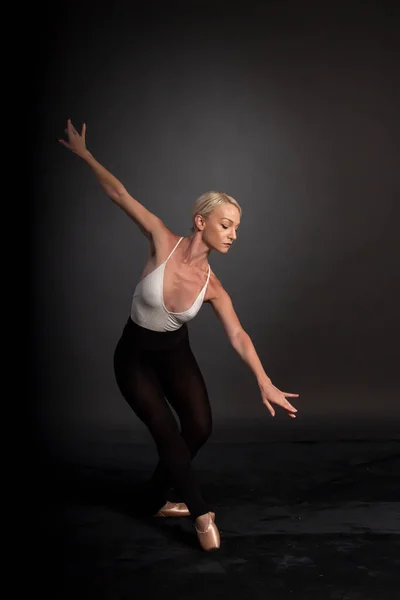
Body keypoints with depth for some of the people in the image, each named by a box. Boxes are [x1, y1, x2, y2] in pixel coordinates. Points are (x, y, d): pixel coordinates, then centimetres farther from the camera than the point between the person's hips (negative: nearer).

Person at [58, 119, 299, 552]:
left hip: (175, 353, 4)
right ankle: (201, 513, 3)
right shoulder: (164, 242, -24)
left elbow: (238, 335, -16)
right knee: (168, 433, -12)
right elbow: (119, 194, -17)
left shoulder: (212, 285, -15)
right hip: (134, 356, -4)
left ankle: (157, 500, 21)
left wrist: (264, 381, -25)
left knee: (200, 427, -2)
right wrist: (84, 154, -12)